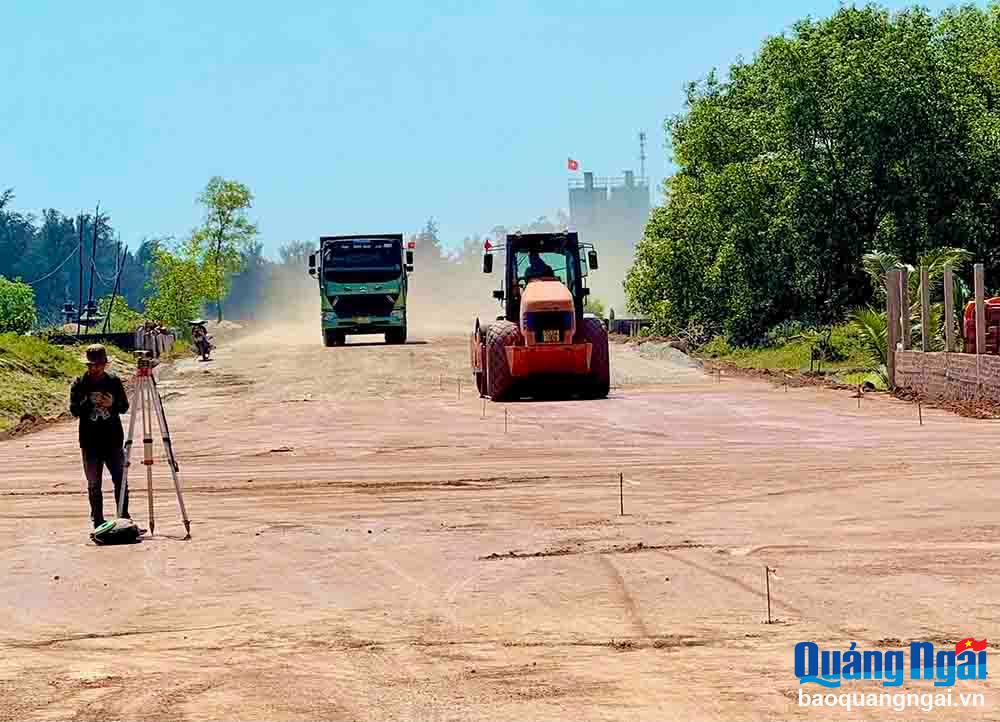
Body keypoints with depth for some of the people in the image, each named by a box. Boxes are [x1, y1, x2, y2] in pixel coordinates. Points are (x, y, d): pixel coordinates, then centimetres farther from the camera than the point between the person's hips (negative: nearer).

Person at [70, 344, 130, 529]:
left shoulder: (114, 381, 3)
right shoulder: (79, 384, 0)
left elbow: (124, 407, 7)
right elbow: (74, 410, -5)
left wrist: (112, 404, -13)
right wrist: (89, 402, -23)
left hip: (113, 439, 1)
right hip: (90, 441, -1)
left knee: (120, 479, 0)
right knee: (94, 483, 3)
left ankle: (124, 517, 9)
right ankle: (98, 520, 9)